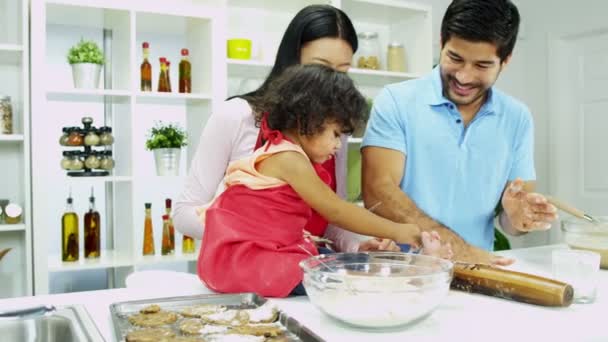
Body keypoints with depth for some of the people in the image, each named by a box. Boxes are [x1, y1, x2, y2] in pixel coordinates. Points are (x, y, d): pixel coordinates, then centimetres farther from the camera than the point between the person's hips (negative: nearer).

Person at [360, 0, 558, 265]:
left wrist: (517, 218, -15)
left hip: (478, 267, 4)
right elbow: (378, 192, -15)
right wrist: (458, 249, -22)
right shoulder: (396, 102, -5)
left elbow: (511, 220, 7)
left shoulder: (517, 119, 5)